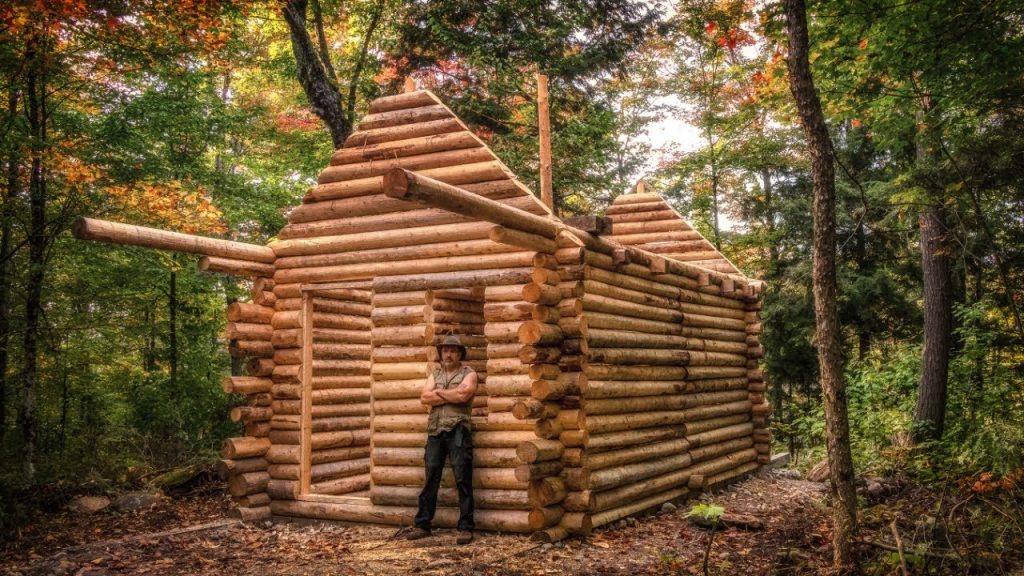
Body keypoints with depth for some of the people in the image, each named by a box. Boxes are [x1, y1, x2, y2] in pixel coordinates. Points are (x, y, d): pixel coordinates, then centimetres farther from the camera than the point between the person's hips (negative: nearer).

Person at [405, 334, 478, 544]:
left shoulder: (468, 374, 3)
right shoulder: (434, 374, 17)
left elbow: (463, 395, -16)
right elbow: (425, 398, 0)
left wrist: (439, 392, -2)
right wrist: (452, 396, -8)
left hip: (458, 432, -4)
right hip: (435, 431, 4)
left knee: (463, 480, -3)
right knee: (430, 479, 8)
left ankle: (466, 527, 1)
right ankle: (422, 525, 14)